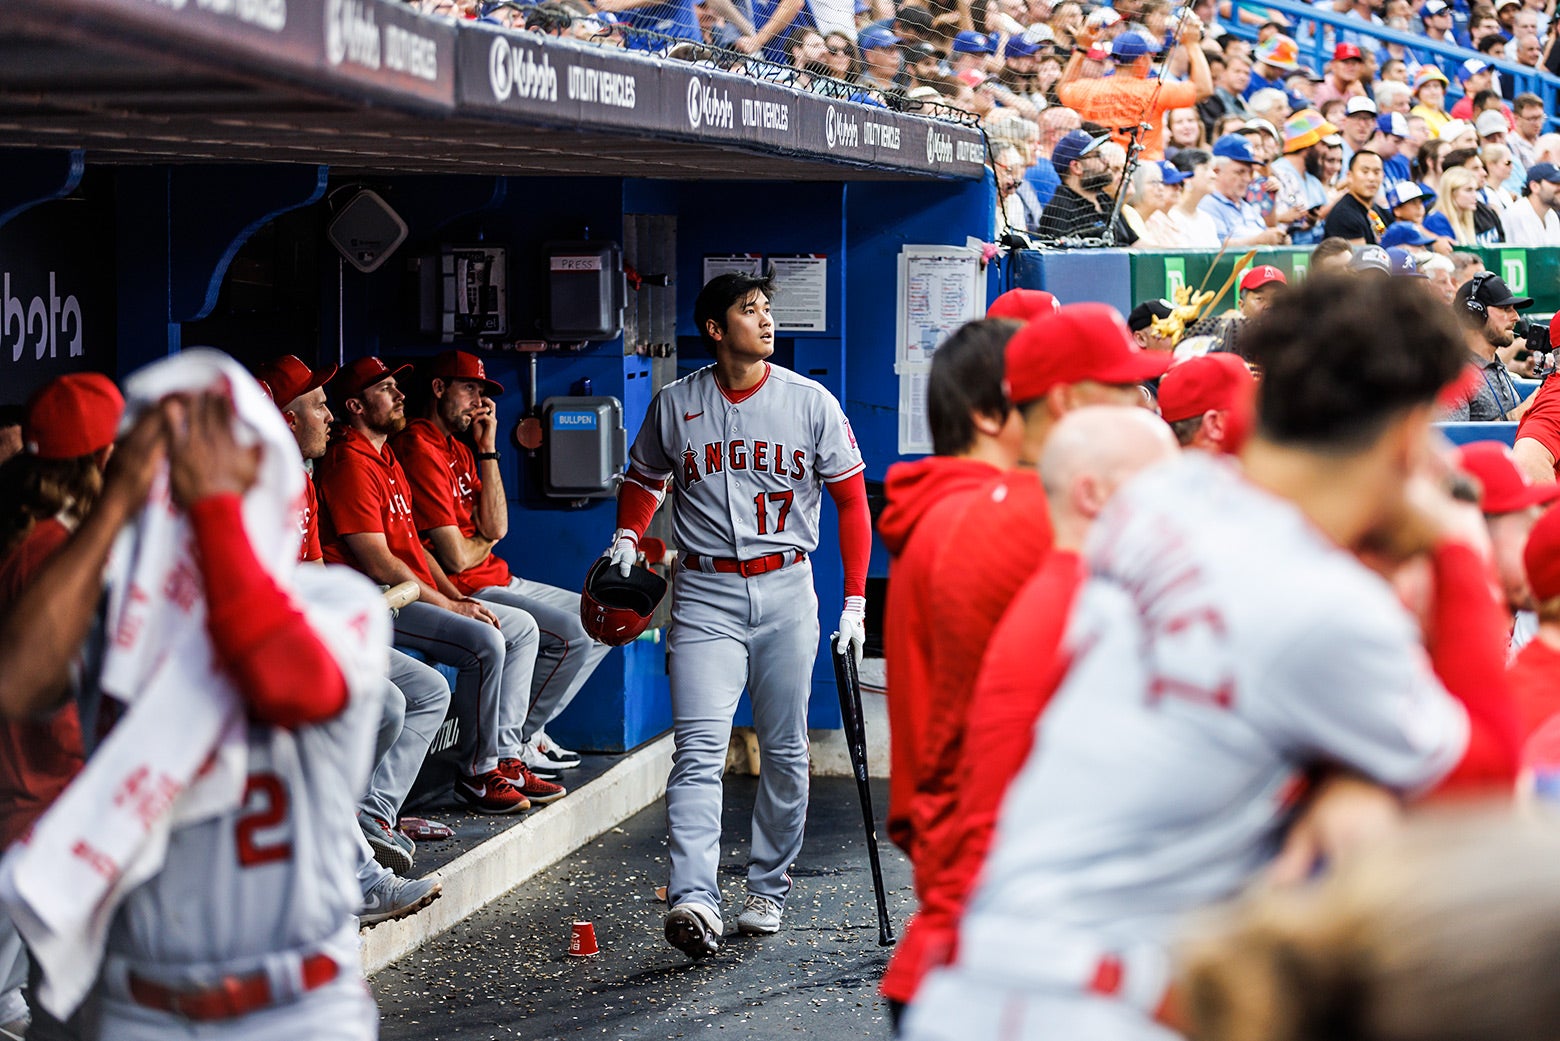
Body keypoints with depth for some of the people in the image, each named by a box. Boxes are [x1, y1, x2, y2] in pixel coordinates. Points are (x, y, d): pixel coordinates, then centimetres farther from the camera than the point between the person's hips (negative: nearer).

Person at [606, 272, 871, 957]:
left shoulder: (811, 403, 2)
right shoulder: (674, 405, 4)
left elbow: (851, 498, 7)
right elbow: (644, 481, 22)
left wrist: (855, 600, 3)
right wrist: (627, 536, 4)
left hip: (786, 592, 1)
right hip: (705, 594, -1)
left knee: (785, 752, 7)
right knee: (699, 749, -14)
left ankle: (768, 888, 22)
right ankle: (694, 899, -24)